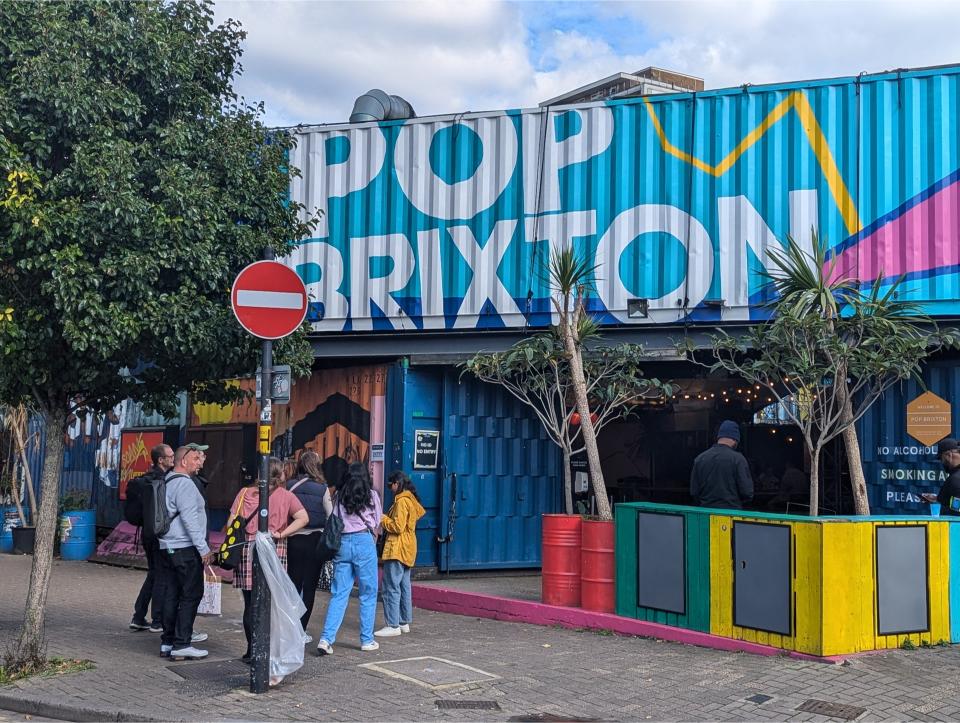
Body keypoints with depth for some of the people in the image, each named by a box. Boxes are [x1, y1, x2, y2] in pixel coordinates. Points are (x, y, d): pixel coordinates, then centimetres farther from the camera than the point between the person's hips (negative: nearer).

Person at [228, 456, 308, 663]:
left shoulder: (245, 493, 6)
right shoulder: (286, 496, 3)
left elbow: (232, 523, 2)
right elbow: (303, 518, -11)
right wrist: (281, 534, -7)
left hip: (247, 551, 1)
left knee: (250, 602, 7)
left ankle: (252, 650, 9)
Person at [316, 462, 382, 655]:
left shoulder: (339, 496, 12)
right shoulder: (371, 495, 6)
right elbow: (376, 525, 8)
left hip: (341, 543, 3)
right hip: (364, 541, -3)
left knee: (338, 593, 5)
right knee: (368, 593, 8)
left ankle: (326, 639, -5)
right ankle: (367, 640, 11)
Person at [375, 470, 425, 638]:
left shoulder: (402, 501, -16)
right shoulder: (411, 499, 14)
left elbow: (398, 526, -21)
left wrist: (382, 518, -7)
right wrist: (387, 518, 9)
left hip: (397, 549, -10)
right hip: (407, 550, 10)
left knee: (391, 588, -9)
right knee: (404, 586, 14)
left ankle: (393, 625, -10)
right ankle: (404, 622, 19)